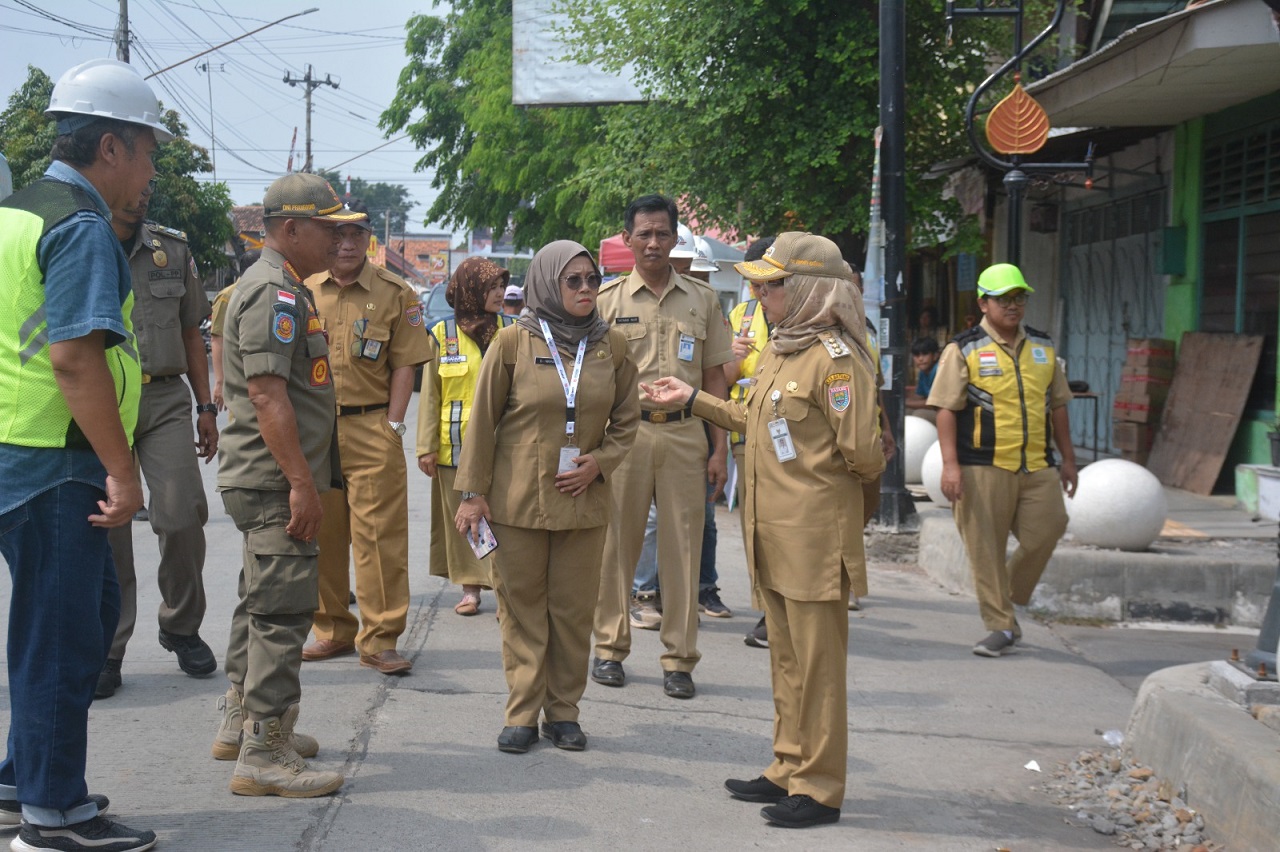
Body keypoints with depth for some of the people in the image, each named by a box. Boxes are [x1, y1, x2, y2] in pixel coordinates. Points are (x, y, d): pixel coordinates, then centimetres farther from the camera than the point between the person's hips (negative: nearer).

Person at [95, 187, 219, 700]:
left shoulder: (173, 249, 11)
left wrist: (206, 407, 12)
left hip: (165, 401, 2)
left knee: (183, 515, -6)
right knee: (106, 528, 1)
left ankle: (181, 627, 16)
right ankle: (106, 650, 12)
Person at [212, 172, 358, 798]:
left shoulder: (284, 289, 18)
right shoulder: (275, 292, -16)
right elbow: (267, 394, -23)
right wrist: (301, 482, -24)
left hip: (273, 480, 11)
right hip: (275, 481, -11)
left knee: (263, 601, 19)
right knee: (283, 609, -9)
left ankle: (240, 723, 30)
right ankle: (265, 756, -5)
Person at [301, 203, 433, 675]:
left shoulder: (395, 293, 1)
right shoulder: (304, 292, 9)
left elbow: (404, 365, 0)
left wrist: (392, 427, -8)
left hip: (371, 428, -3)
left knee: (379, 534, -4)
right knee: (320, 533, 9)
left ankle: (379, 640, 3)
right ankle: (333, 630, 23)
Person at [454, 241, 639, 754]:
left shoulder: (611, 346, 3)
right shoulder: (515, 342, -4)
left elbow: (627, 421, 11)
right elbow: (483, 419, -1)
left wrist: (599, 462, -6)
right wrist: (472, 493, -3)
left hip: (583, 500, 2)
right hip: (518, 499, -2)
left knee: (574, 610, 6)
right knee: (521, 607, 4)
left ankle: (563, 711, 19)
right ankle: (522, 715, 14)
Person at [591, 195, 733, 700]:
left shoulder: (702, 300, 10)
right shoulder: (607, 300, 6)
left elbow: (714, 378, 11)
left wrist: (720, 449, 5)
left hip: (684, 434, 1)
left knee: (682, 546, 1)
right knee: (616, 542, 3)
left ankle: (679, 659, 9)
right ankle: (610, 648, 17)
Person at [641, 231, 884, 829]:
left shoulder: (835, 357, -16)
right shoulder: (778, 350, 13)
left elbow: (862, 454, -20)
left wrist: (819, 482, -2)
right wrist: (692, 399, 29)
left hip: (814, 535, -9)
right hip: (772, 533, 9)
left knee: (816, 663, 0)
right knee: (786, 661, 17)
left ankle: (818, 789, 9)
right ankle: (788, 770, 28)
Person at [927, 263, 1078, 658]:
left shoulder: (1042, 347, 14)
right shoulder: (963, 350, -1)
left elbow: (1057, 405, 20)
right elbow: (946, 408, -6)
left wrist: (1067, 458, 18)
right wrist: (950, 464, -14)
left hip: (1037, 466, 4)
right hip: (983, 467, -4)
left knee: (1047, 530, -2)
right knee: (986, 549, 0)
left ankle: (1008, 599, 22)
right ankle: (1001, 626, 11)